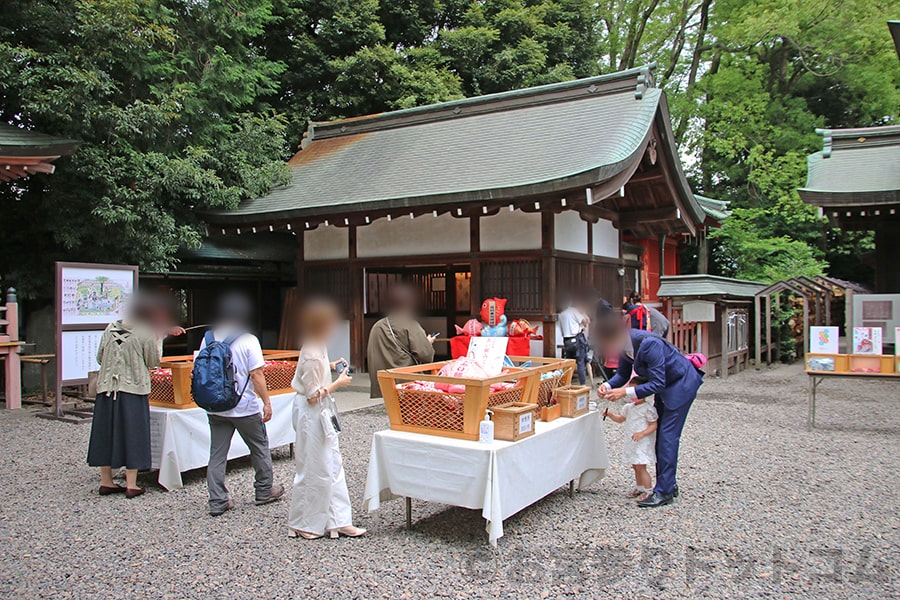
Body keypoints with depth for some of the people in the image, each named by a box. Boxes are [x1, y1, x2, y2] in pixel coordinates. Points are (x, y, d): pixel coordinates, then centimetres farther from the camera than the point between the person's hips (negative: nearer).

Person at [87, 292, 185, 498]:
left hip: (106, 389, 5)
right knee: (132, 434, 3)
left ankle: (106, 481, 21)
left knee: (106, 434, 12)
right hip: (133, 390, -5)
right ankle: (131, 485, 6)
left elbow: (100, 357, 11)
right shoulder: (146, 334, -10)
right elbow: (153, 361, -1)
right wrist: (159, 339, 7)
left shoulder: (110, 328, 6)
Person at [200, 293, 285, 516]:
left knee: (217, 454, 9)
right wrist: (266, 401, -9)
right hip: (245, 407, -4)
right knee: (260, 447, 14)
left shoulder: (208, 338, 3)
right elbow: (256, 374, -16)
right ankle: (265, 490, 26)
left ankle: (218, 501, 10)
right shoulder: (248, 340, -12)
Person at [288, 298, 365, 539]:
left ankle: (339, 521, 20)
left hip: (321, 414, 10)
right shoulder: (312, 357, -24)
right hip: (312, 415, -10)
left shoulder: (316, 348, 5)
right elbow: (313, 396, -23)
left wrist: (330, 366, 11)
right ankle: (305, 525, 19)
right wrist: (337, 383, -14)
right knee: (314, 470, 3)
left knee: (333, 466, 12)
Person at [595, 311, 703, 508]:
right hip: (665, 385, 9)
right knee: (658, 434, 10)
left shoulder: (649, 344, -36)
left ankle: (664, 492, -3)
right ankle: (668, 484, 21)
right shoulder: (624, 344, -11)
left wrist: (626, 392, -38)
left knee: (667, 436, -9)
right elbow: (623, 373, 0)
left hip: (682, 384, -9)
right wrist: (608, 385, -19)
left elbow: (657, 384, -34)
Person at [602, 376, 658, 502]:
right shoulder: (629, 407, 10)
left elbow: (654, 425, -14)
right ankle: (639, 487, 28)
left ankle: (649, 490, 1)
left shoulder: (648, 408, -13)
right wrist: (610, 414, 6)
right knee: (636, 467, 15)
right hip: (631, 442, 8)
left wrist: (642, 433, -27)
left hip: (643, 443, -8)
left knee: (640, 467, -9)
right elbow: (621, 419, 23)